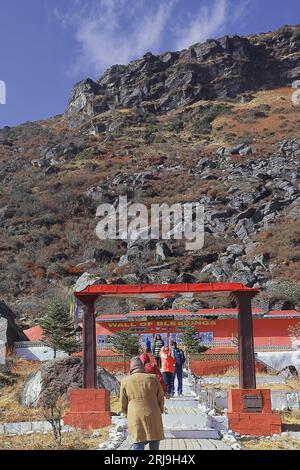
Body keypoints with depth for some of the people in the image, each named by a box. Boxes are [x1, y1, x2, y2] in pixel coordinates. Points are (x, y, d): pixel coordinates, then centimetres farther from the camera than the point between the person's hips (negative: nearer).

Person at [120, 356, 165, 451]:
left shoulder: (125, 381, 1)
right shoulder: (153, 378, 3)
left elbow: (123, 405, 8)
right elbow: (161, 398, 9)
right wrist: (160, 410, 26)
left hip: (136, 419, -1)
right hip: (153, 418, 1)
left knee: (138, 446, 2)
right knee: (154, 446, 11)